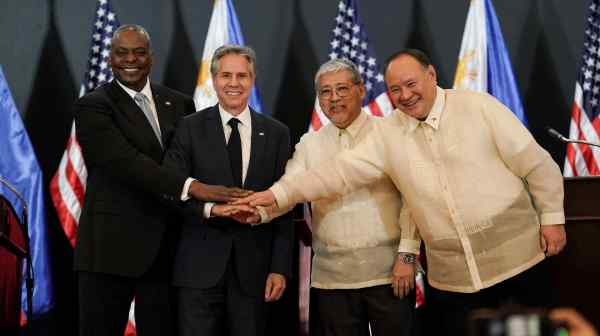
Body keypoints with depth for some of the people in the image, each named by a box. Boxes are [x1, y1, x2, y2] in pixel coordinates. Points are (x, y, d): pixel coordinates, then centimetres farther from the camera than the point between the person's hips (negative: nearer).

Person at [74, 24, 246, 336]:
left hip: (166, 247, 4)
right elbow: (125, 160, -19)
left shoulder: (180, 104, 11)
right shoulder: (92, 107, -4)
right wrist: (192, 187, -28)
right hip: (112, 246, -4)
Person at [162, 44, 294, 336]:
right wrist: (211, 207, -20)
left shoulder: (276, 134, 7)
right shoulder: (191, 128, 3)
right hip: (200, 265, -1)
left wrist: (280, 267, -1)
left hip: (254, 267, 1)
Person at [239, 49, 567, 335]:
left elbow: (535, 163, -2)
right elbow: (341, 170, 0)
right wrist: (280, 193, -7)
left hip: (515, 259, -3)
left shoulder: (478, 106, -5)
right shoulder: (387, 134, 4)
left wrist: (552, 216, -3)